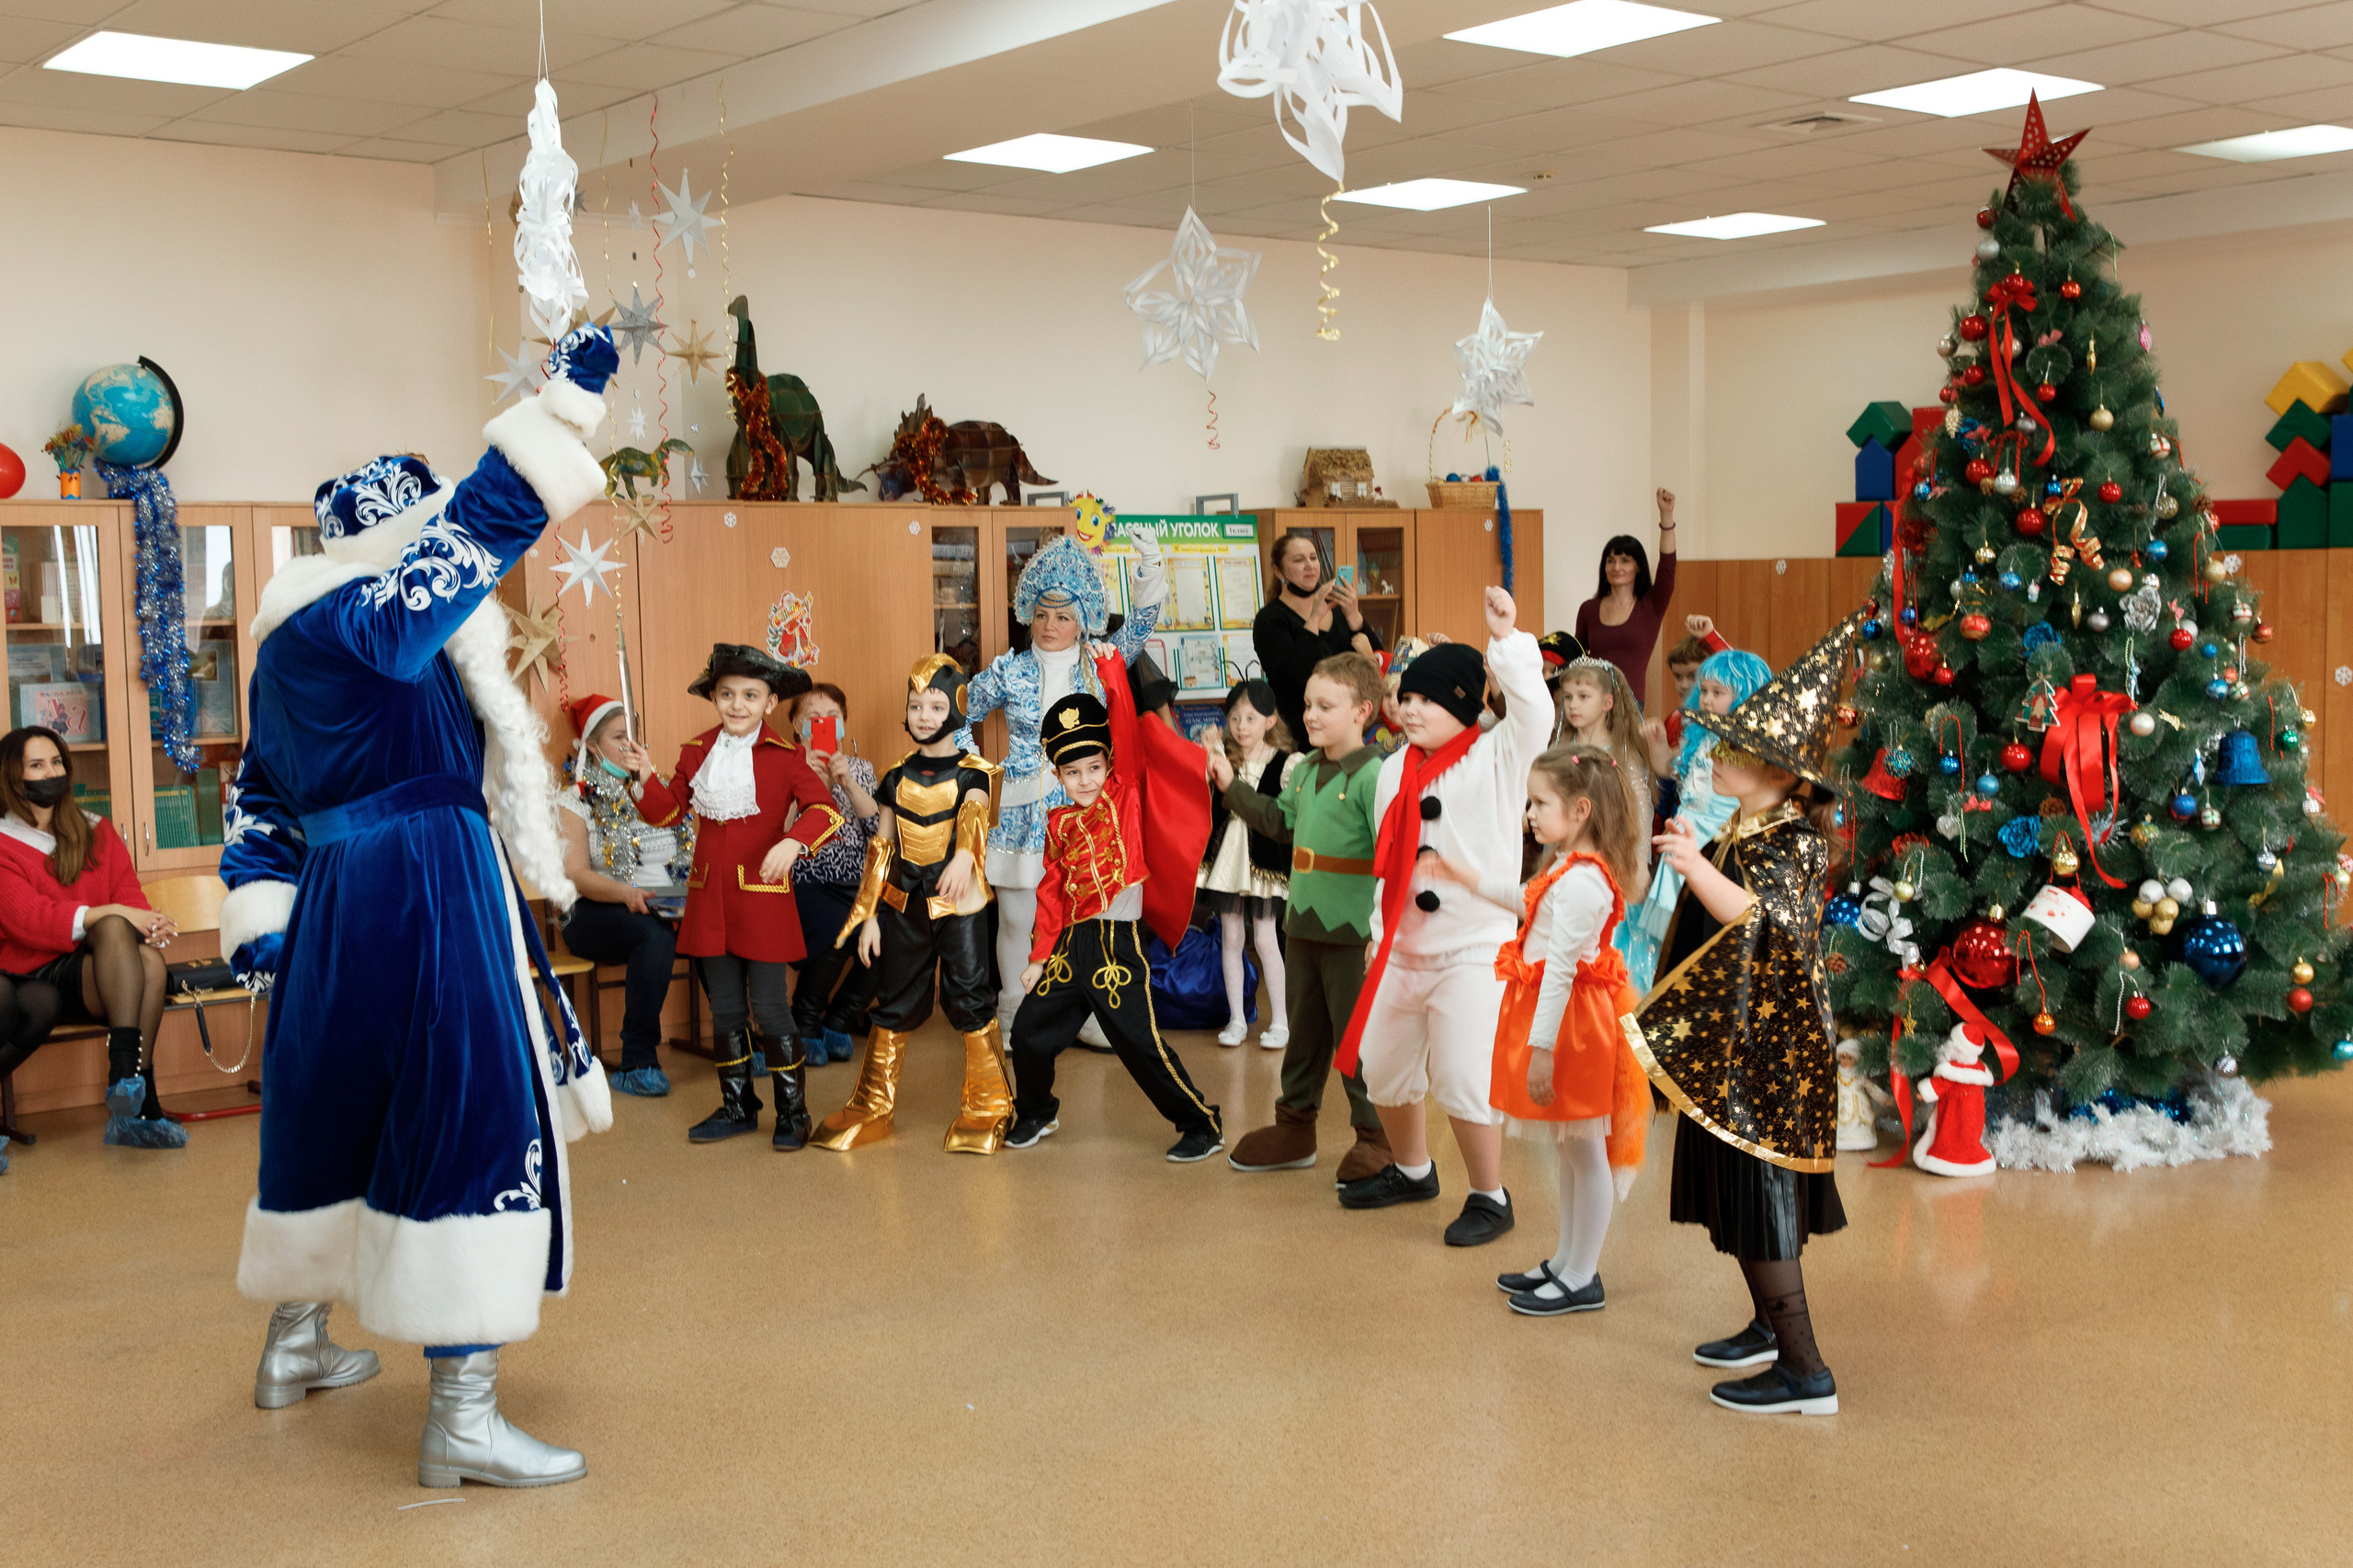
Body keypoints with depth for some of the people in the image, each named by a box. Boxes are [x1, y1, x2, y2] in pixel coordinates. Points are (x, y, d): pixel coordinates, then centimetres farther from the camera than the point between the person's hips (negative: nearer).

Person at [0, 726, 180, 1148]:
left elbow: (128, 891, 7)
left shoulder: (95, 832, 17)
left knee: (149, 959, -31)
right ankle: (127, 1075, -40)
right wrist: (110, 914, -24)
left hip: (94, 975, 3)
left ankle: (132, 1112, -40)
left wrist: (148, 923, -19)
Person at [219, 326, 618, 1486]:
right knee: (472, 1125, -6)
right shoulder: (373, 611, -12)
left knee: (335, 1114, 22)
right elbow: (487, 517, -18)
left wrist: (261, 924, 16)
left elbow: (259, 801, 17)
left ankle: (294, 1345, 41)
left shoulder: (287, 644, 16)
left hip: (336, 906, 10)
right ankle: (460, 1419, -4)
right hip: (431, 900, -10)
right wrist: (567, 393, -11)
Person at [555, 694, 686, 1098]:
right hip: (596, 913, -4)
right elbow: (577, 874, -8)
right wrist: (626, 893, -26)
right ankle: (638, 1062, -32)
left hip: (667, 908, 4)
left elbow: (689, 853, 16)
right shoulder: (574, 800, 4)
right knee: (654, 935, -37)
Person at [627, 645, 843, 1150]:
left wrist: (793, 842, -30)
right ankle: (737, 1107, 26)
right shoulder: (696, 752, 8)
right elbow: (670, 810, 13)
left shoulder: (784, 757, -6)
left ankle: (793, 1113, 9)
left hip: (763, 896, -5)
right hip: (709, 898, 5)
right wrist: (647, 777, -4)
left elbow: (824, 809, -13)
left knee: (770, 1009, -3)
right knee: (725, 1010, 13)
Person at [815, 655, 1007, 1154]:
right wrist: (868, 916, 9)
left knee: (970, 997, -6)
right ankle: (872, 1109, 22)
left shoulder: (972, 774, -3)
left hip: (960, 904, -4)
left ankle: (987, 1112, 8)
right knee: (894, 1002, 10)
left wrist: (964, 855, -47)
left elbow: (974, 816, -25)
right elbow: (880, 850, 13)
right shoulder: (897, 777, 9)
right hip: (903, 905, 4)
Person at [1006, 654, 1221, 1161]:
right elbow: (1051, 893, 14)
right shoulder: (1059, 824, 12)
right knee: (1029, 1030, 9)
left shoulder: (1126, 796, 0)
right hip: (1070, 944, 6)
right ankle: (1035, 1113, 34)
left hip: (1116, 943, -6)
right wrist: (1040, 956, 10)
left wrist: (1111, 672, -15)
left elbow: (1130, 739, -12)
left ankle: (1202, 1125, 6)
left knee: (1141, 1044, -7)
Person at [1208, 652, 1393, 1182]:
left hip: (1353, 933, -8)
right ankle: (1295, 1127, 32)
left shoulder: (1373, 776, -16)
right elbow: (1280, 822, 25)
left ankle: (1376, 1140, 16)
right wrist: (1232, 786, 22)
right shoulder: (1305, 771, 9)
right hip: (1302, 925, 8)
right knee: (1303, 1031, 19)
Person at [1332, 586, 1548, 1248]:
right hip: (1403, 948, 7)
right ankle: (1411, 1170, 40)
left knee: (1463, 1079, -9)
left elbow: (1534, 715, -29)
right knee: (1382, 1066, 16)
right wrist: (1379, 932, 12)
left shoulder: (1497, 757, -8)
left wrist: (1507, 638, -34)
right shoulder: (1395, 769, 9)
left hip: (1473, 950, -7)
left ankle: (1490, 1197, 10)